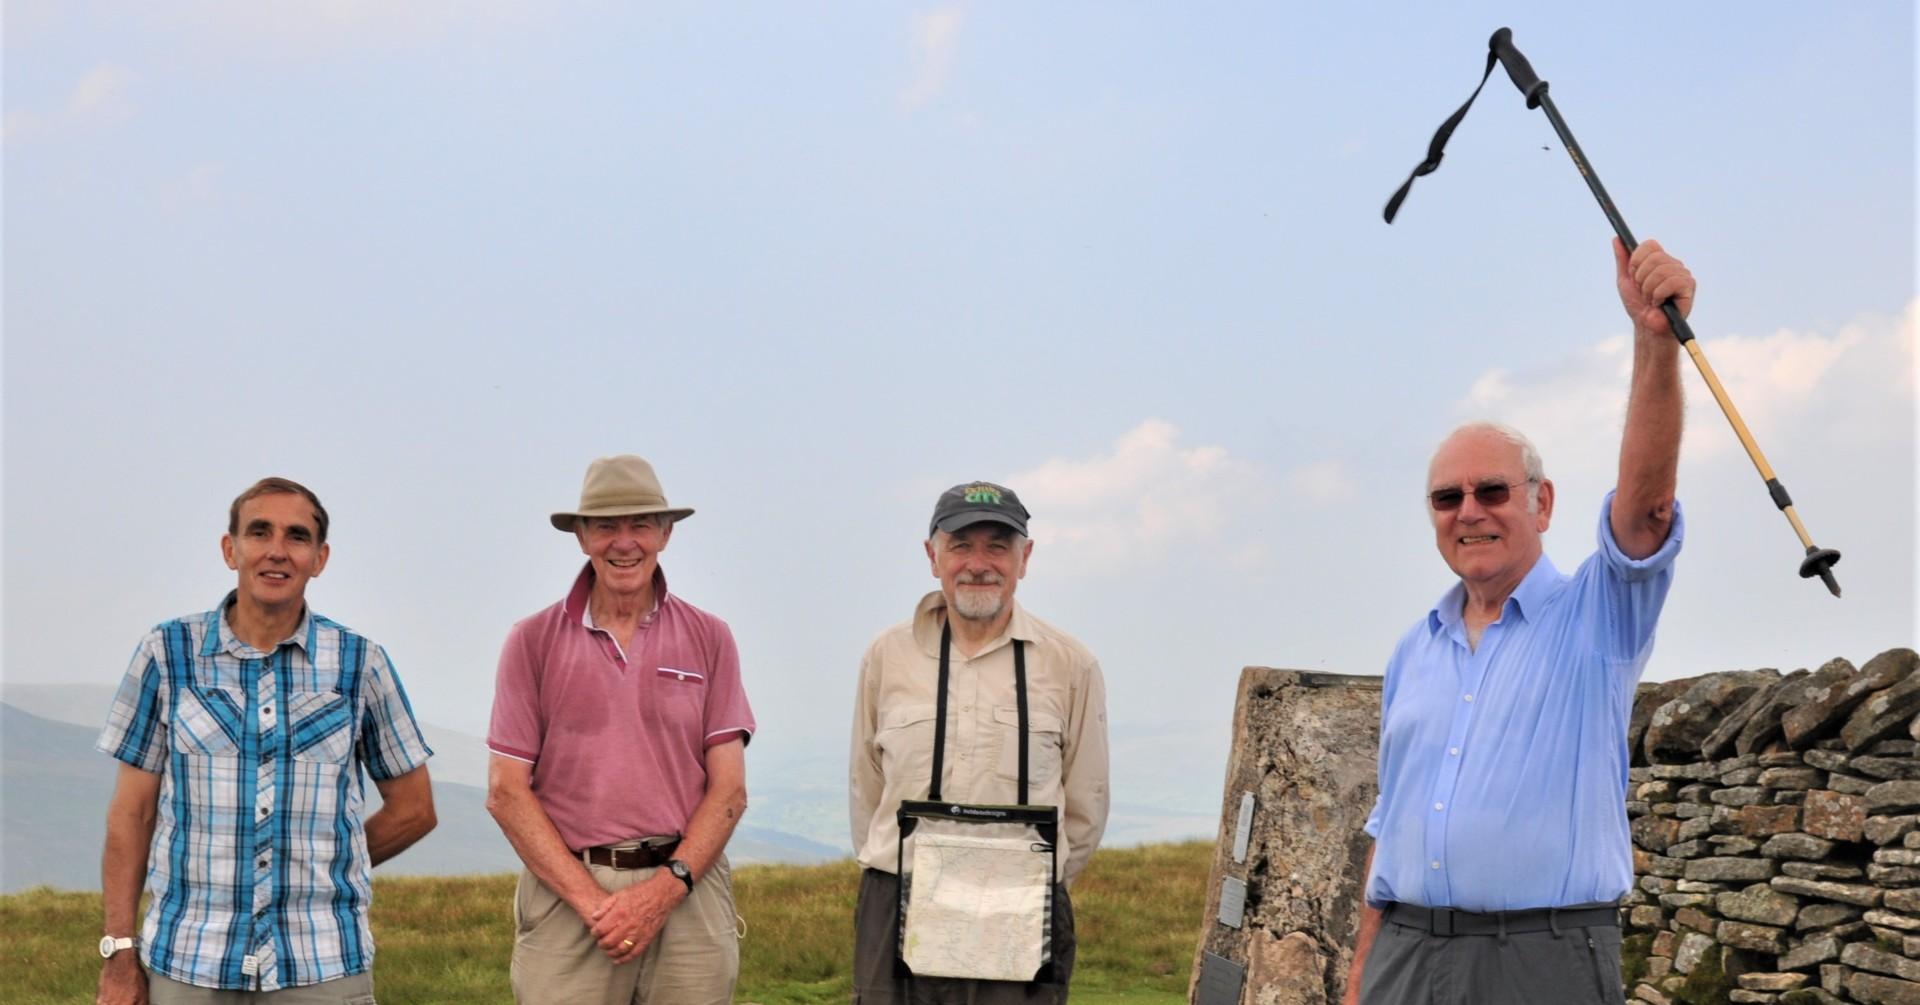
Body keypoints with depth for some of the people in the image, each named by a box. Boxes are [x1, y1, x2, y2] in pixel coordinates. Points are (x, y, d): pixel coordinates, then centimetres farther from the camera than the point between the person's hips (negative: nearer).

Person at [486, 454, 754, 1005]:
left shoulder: (709, 638, 7)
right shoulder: (533, 641, 5)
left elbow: (730, 789, 4)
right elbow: (506, 790, 1)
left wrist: (665, 889, -10)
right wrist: (591, 900, -9)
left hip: (686, 892, 1)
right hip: (565, 894, -1)